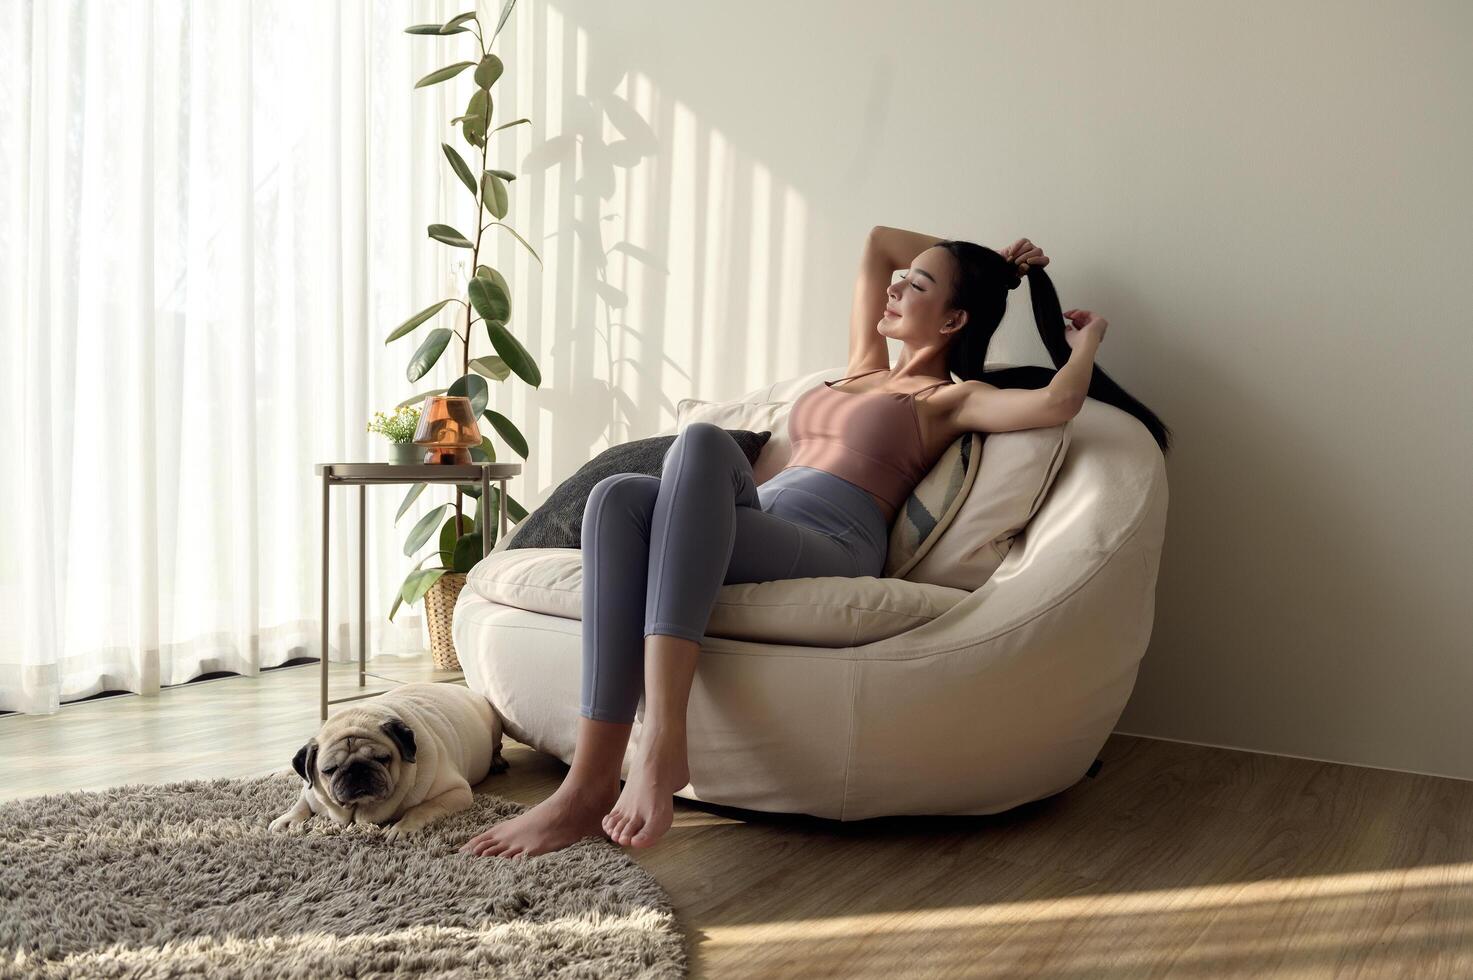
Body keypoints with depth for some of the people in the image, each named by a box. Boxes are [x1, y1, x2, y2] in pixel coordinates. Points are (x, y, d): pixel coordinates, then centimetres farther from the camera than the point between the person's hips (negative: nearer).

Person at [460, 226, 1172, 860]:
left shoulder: (951, 398, 14)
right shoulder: (864, 366, 33)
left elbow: (1058, 402, -7)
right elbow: (878, 241, 44)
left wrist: (1087, 338, 14)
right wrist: (974, 260, 42)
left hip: (831, 549, -6)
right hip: (749, 527, 6)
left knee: (702, 441, -35)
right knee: (619, 497, -27)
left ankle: (662, 745, -46)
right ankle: (592, 779, -38)